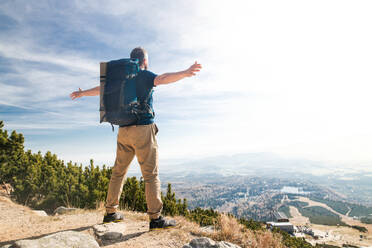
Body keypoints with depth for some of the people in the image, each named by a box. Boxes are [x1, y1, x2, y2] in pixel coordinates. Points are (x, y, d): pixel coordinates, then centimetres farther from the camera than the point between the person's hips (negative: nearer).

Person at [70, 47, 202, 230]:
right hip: (143, 128, -6)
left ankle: (110, 212, 22)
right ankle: (155, 218, -3)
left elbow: (100, 89, 31)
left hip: (123, 131, 7)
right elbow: (161, 79, -24)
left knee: (118, 172, 13)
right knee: (151, 174, -4)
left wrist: (82, 93, 50)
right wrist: (185, 73, -40)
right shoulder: (145, 75, -1)